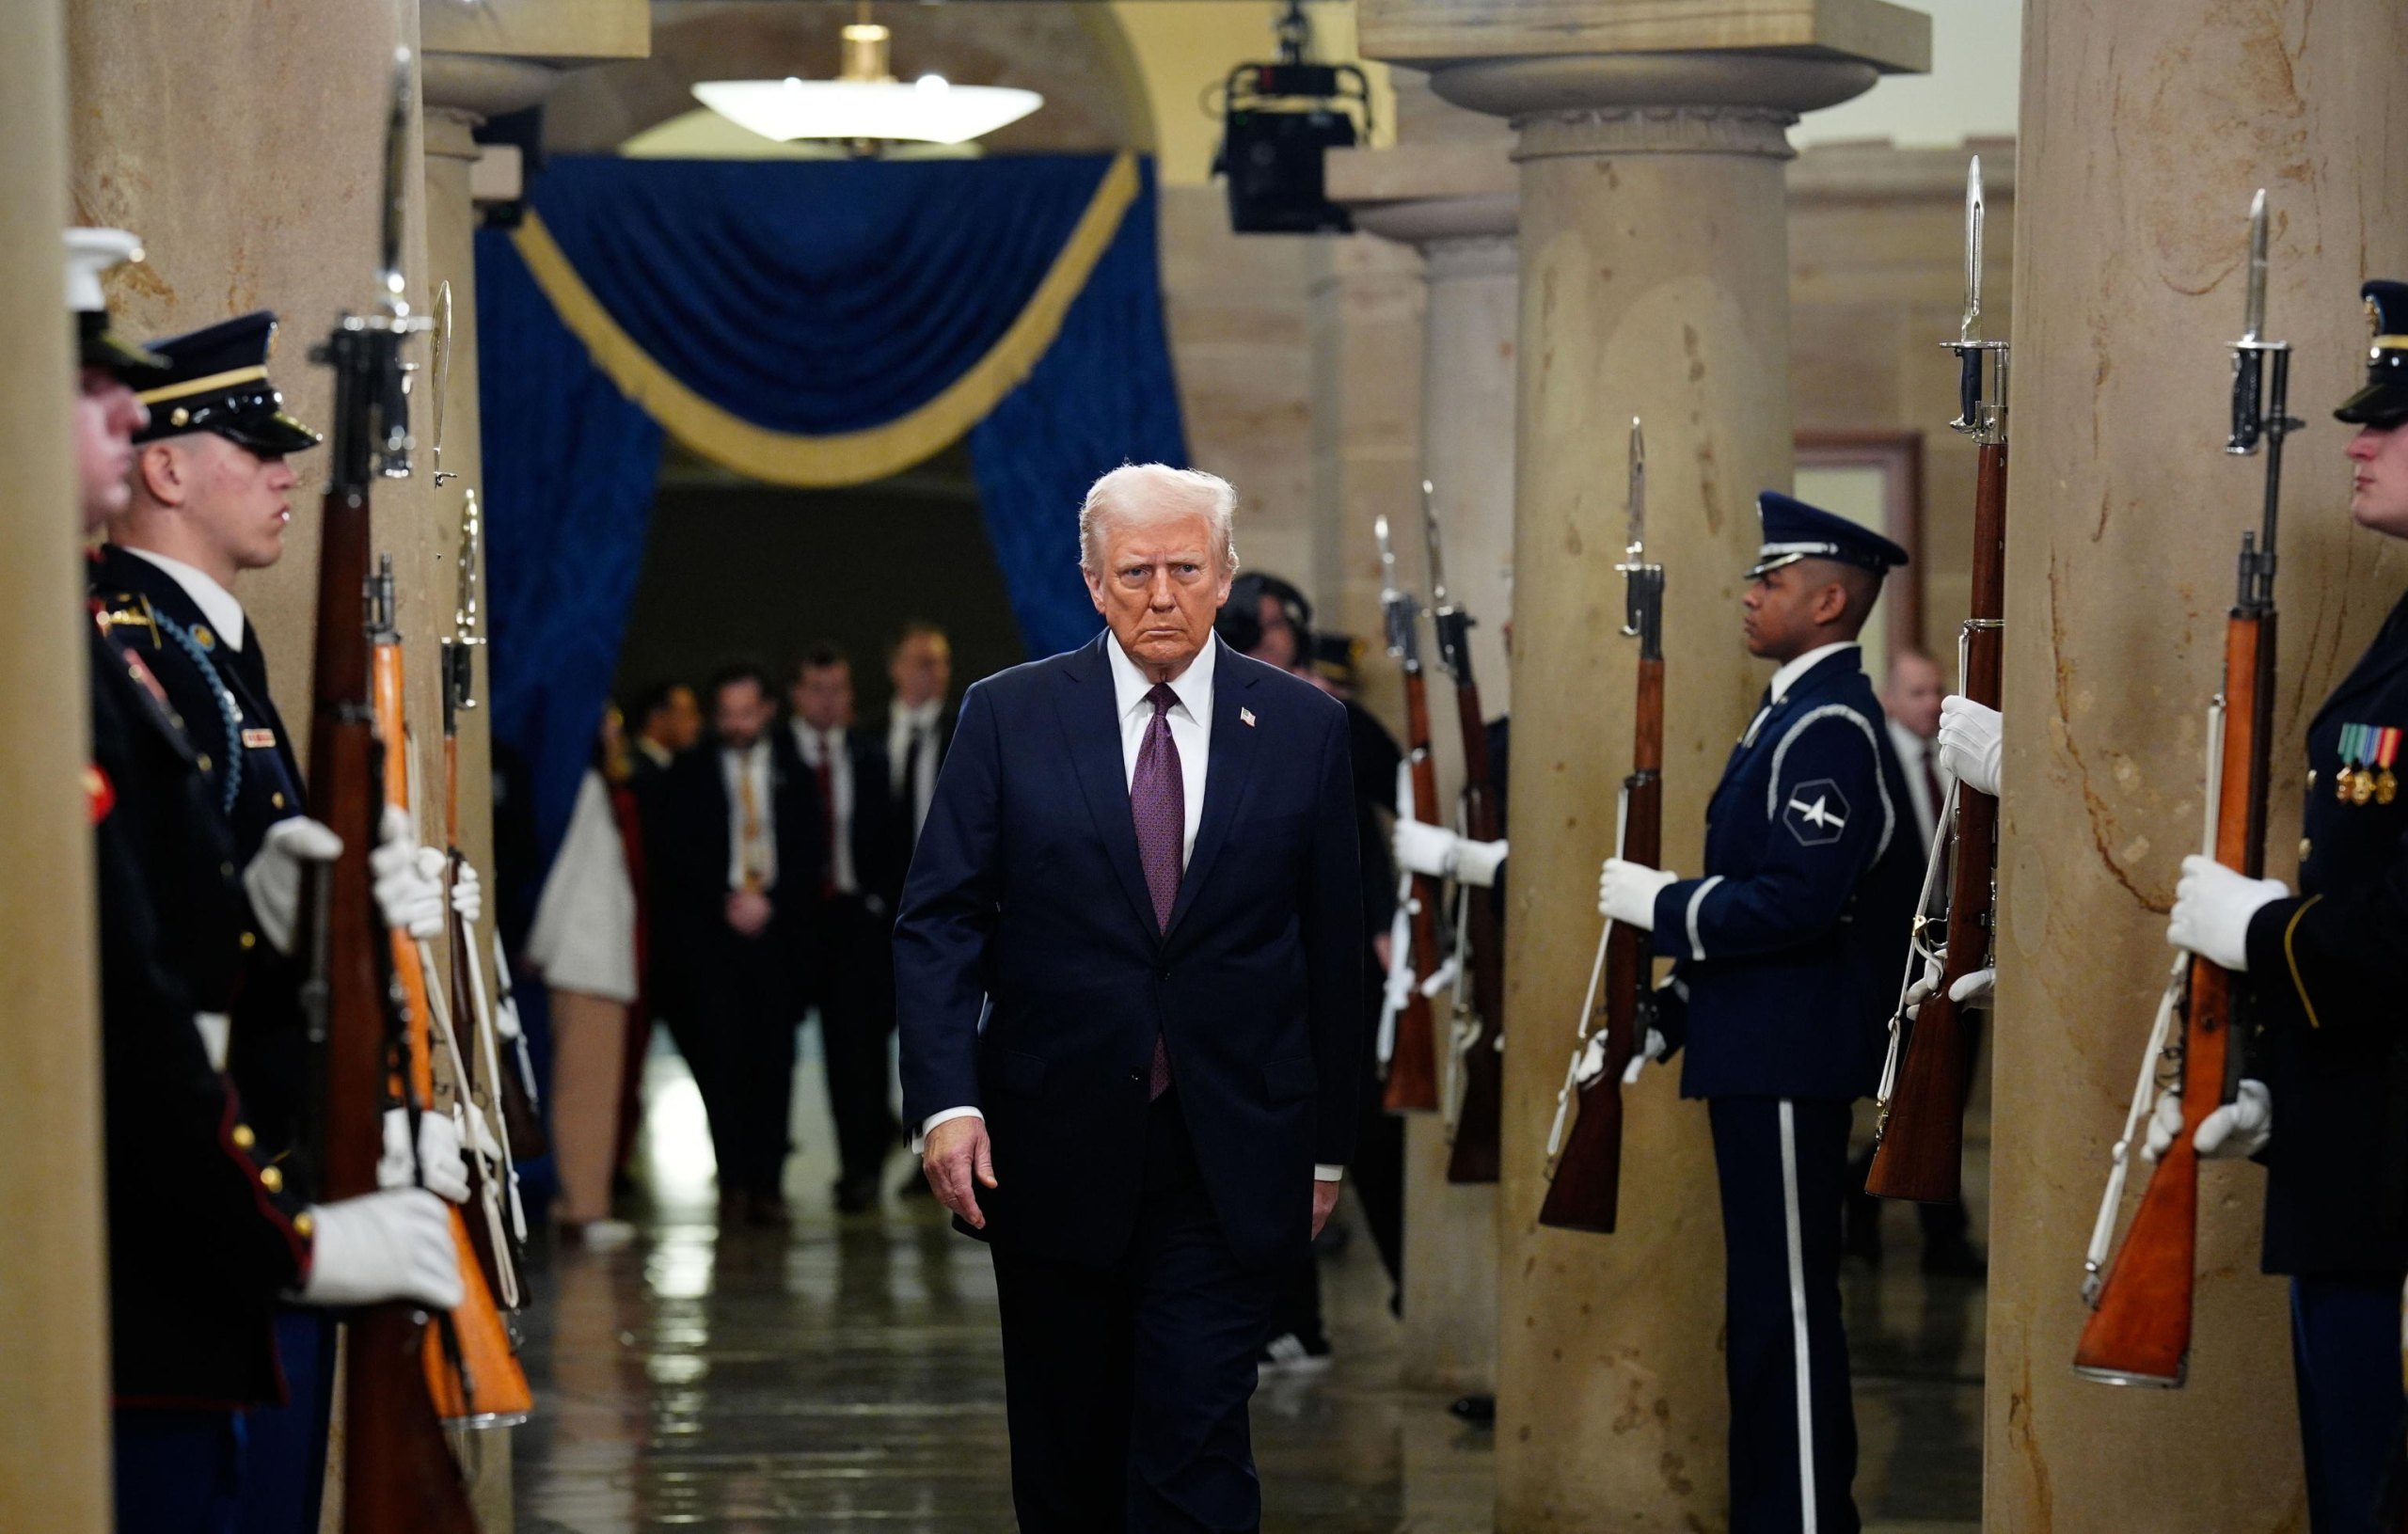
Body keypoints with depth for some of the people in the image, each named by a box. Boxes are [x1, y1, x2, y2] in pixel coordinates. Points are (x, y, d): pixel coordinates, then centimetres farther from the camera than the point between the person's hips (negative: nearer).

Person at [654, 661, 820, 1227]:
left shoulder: (793, 772, 11)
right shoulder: (690, 774, 9)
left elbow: (807, 854, 8)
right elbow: (678, 857, 3)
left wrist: (770, 902, -6)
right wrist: (726, 902, -8)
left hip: (777, 930, 1)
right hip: (708, 934, -1)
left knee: (773, 1058, -4)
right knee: (722, 1056, -9)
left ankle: (767, 1183, 0)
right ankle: (734, 1182, -6)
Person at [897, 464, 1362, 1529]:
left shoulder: (1303, 729, 3)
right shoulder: (1008, 718, 1)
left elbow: (1334, 949, 7)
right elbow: (939, 922, -2)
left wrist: (1327, 1144, 7)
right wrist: (945, 1100, -15)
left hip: (1227, 1162, -1)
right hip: (1054, 1151, 1)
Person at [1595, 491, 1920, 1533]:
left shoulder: (1829, 728, -16)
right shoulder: (1798, 713, 16)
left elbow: (1800, 901, -25)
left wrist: (1658, 903, -15)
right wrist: (1674, 1011, 18)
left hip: (1790, 1063, -11)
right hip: (1763, 1054, 11)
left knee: (1788, 1309, -6)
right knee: (1770, 1304, 14)